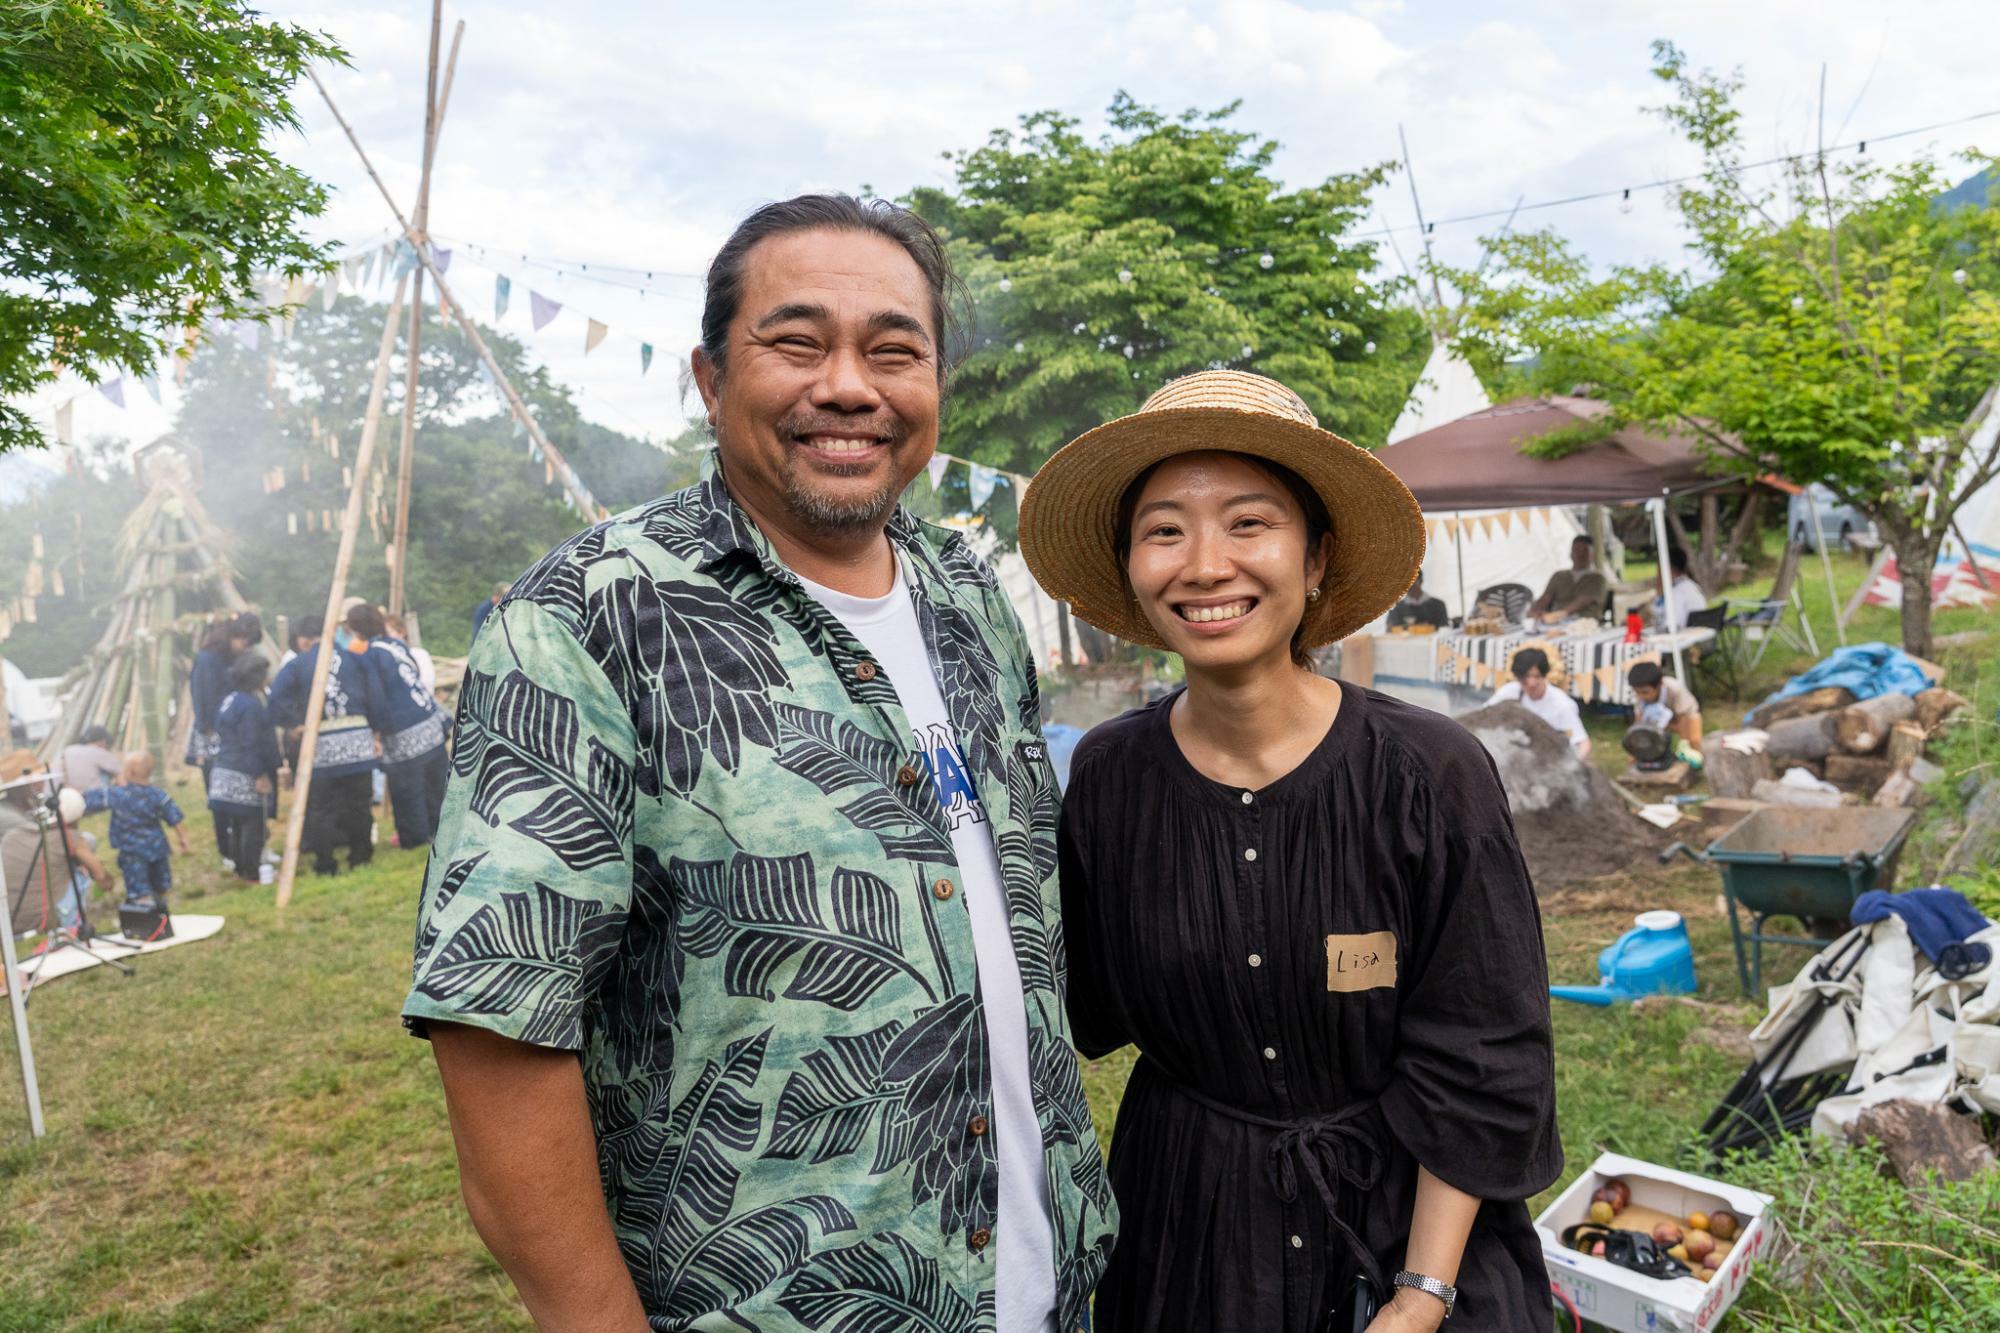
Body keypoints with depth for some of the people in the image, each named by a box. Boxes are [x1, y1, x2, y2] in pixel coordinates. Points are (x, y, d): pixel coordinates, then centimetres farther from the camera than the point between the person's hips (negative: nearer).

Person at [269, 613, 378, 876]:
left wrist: (293, 724, -2)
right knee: (358, 802, 11)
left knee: (320, 808, 7)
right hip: (359, 737, 2)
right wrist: (375, 733, 11)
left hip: (323, 744, -2)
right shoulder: (351, 657, 9)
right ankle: (361, 856, 18)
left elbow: (276, 696, -9)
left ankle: (325, 864, 8)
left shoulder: (296, 665, 4)